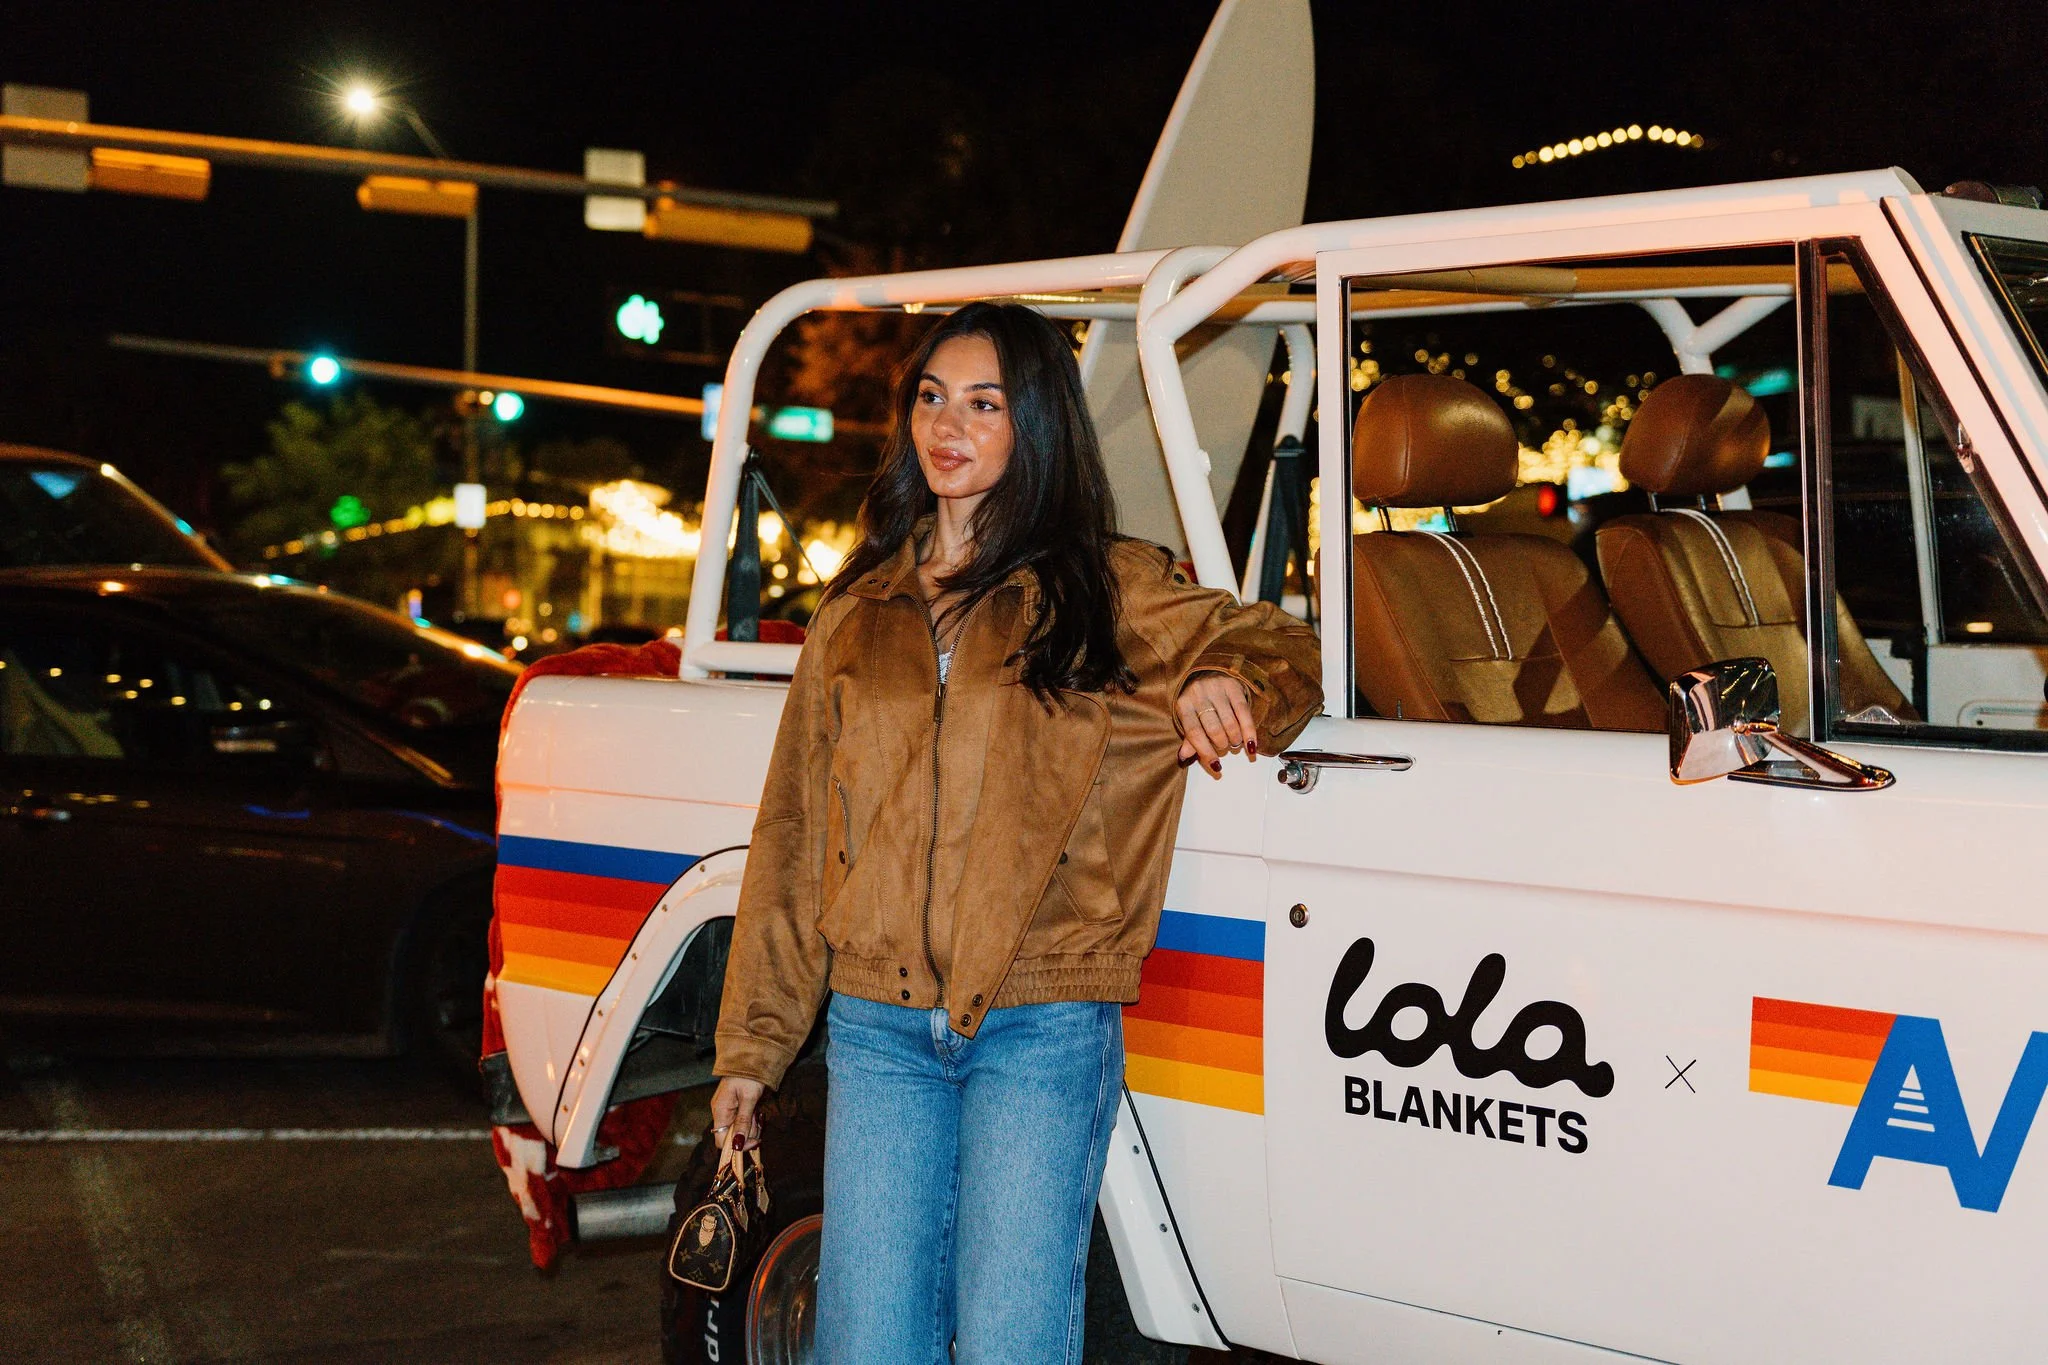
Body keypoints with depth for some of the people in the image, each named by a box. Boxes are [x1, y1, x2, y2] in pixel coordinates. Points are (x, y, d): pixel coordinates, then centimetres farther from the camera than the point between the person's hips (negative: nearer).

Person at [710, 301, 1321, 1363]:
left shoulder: (1109, 590, 6)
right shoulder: (858, 609, 14)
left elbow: (1281, 650, 9)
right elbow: (793, 836, 15)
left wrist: (1226, 688, -16)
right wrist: (750, 1044, 13)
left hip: (1043, 1032, -3)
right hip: (876, 1030, 3)